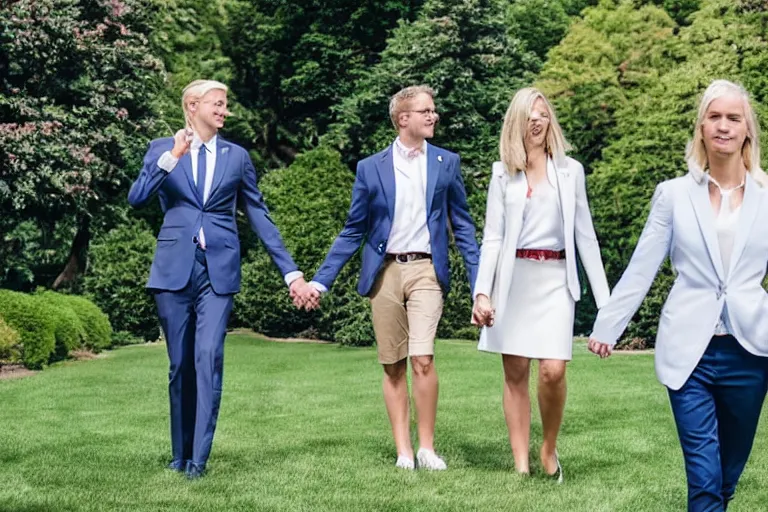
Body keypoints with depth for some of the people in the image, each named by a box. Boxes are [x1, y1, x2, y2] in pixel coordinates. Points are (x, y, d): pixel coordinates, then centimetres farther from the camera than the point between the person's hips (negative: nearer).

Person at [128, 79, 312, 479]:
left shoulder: (237, 156, 10)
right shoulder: (162, 149, 8)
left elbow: (259, 216, 10)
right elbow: (136, 198, -6)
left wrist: (290, 271, 6)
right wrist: (171, 157, -17)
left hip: (219, 269, 0)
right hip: (174, 267, 0)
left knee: (209, 357, -13)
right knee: (180, 363, 5)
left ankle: (198, 458, -11)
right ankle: (180, 454, 18)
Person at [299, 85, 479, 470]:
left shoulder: (446, 163, 7)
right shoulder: (371, 168, 5)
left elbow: (462, 226, 9)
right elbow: (353, 232, 8)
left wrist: (480, 281, 1)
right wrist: (321, 280, 2)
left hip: (426, 269, -1)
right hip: (384, 272, 1)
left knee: (422, 359, -15)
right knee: (393, 366, 5)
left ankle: (426, 447, 0)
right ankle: (403, 450, 14)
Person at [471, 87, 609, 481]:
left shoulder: (570, 170, 6)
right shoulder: (503, 172, 6)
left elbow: (585, 235, 6)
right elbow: (492, 237, 3)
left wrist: (604, 299, 1)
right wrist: (482, 291, -10)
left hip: (555, 278, -1)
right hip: (512, 278, 1)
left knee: (553, 370, -14)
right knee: (515, 373, 2)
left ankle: (549, 449, 10)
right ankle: (521, 465, 8)